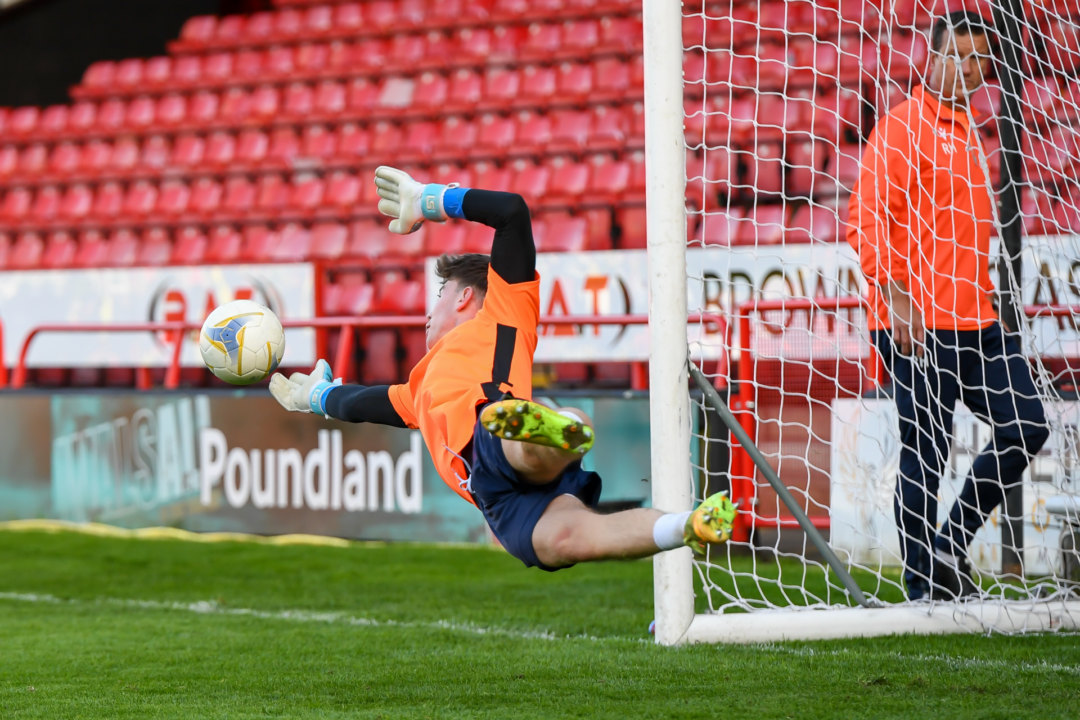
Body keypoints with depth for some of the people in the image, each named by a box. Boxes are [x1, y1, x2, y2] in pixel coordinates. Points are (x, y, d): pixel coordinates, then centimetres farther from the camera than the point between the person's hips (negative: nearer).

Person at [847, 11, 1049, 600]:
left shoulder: (970, 131, 19)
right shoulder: (902, 128, -8)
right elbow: (868, 223, -14)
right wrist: (896, 297, -22)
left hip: (976, 319, 9)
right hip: (921, 324, -9)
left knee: (1025, 428, 5)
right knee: (925, 452, -5)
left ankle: (951, 546, 16)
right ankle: (923, 585, 3)